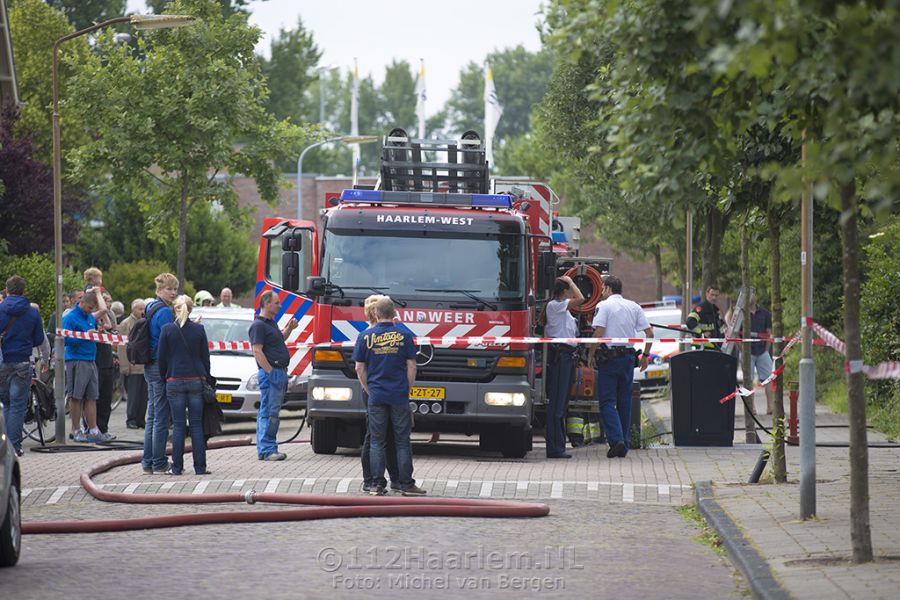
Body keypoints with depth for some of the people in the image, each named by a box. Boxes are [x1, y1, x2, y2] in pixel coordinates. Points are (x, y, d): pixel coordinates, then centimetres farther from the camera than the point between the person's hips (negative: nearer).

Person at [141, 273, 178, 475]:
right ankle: (159, 462, -2)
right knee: (161, 417, -4)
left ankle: (148, 462, 14)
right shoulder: (164, 312, -14)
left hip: (150, 367, 9)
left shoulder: (150, 308, 15)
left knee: (152, 416, 13)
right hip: (162, 366, -9)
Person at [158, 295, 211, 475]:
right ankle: (200, 467, 3)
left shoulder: (167, 330, -4)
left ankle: (177, 466, 1)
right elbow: (205, 357, 4)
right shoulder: (199, 330, -1)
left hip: (175, 381, -1)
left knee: (178, 425, 2)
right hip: (196, 380, 1)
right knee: (197, 424, 4)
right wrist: (206, 379, 13)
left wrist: (164, 378, 10)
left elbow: (162, 357, -1)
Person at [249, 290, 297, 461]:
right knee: (269, 412, -10)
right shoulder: (258, 325, -13)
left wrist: (289, 329, 17)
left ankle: (264, 450, 15)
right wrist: (270, 372, -20)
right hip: (270, 372, -10)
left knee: (266, 413, 12)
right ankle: (267, 450, -11)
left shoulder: (271, 323, 18)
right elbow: (257, 351, -18)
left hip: (280, 373, 10)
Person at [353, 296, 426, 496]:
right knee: (402, 442, 5)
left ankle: (377, 485, 2)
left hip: (376, 396, 0)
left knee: (377, 442, 5)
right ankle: (406, 484, 6)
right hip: (399, 397, 0)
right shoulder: (404, 335, -1)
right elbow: (411, 367, 0)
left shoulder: (366, 336, 0)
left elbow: (360, 369, 4)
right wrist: (407, 390, 11)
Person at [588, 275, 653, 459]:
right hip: (628, 357, 5)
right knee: (624, 402, 11)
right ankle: (625, 445, 12)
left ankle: (616, 440, -20)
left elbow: (599, 332, -16)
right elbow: (649, 333, 7)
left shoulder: (604, 306, -5)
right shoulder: (634, 307, 11)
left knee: (607, 401, -3)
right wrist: (645, 356, 15)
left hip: (609, 357, -5)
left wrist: (591, 354, -6)